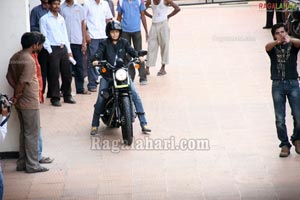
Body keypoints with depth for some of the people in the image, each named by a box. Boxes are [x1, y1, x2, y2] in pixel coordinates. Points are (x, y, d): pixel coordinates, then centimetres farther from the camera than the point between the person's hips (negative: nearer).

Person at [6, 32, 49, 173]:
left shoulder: (15, 57, 7)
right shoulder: (29, 60, -19)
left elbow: (9, 76, 7)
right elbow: (22, 82, -22)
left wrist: (17, 92, -1)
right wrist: (17, 96, -9)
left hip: (20, 102, 8)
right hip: (30, 102, -8)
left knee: (24, 132, 16)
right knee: (32, 134, 0)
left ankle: (22, 163, 21)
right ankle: (32, 165, 5)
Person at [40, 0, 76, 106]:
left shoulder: (61, 19, 16)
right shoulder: (44, 19, -2)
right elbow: (44, 37, -6)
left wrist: (69, 50, 11)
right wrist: (50, 51, -12)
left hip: (63, 48, 6)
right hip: (53, 49, -6)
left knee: (67, 73, 7)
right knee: (54, 75, -5)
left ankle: (67, 96, 19)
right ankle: (55, 98, 2)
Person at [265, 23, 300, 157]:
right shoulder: (273, 47, 8)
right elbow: (267, 47, -17)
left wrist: (289, 39, -38)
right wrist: (277, 42, -39)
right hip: (278, 85, 0)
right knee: (280, 119, -1)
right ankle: (285, 145, 12)